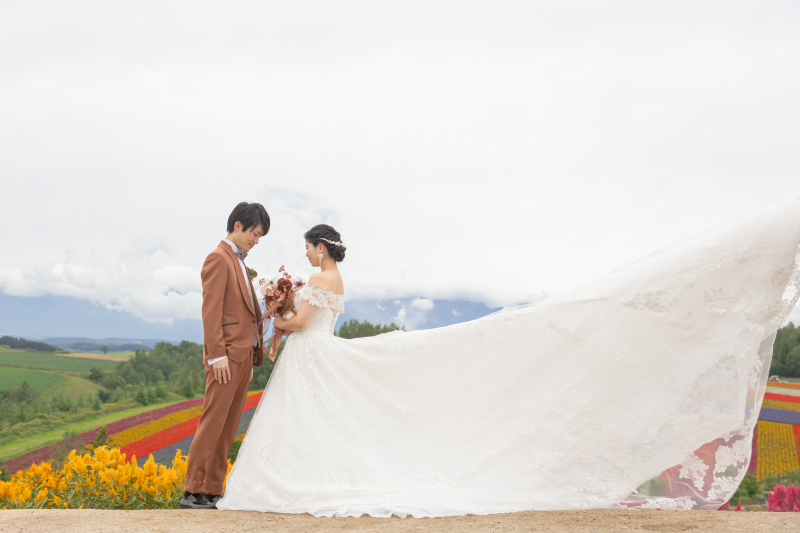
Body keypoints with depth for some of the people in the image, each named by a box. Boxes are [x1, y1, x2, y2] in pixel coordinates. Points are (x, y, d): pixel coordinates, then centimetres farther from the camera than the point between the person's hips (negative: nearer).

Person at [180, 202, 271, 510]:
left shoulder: (239, 262, 22)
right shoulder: (219, 259, -7)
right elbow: (211, 311, -14)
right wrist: (217, 355, -19)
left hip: (243, 356, 9)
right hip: (227, 355, -9)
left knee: (228, 427, 7)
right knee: (213, 423, -8)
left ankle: (212, 491, 10)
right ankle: (193, 493, -6)